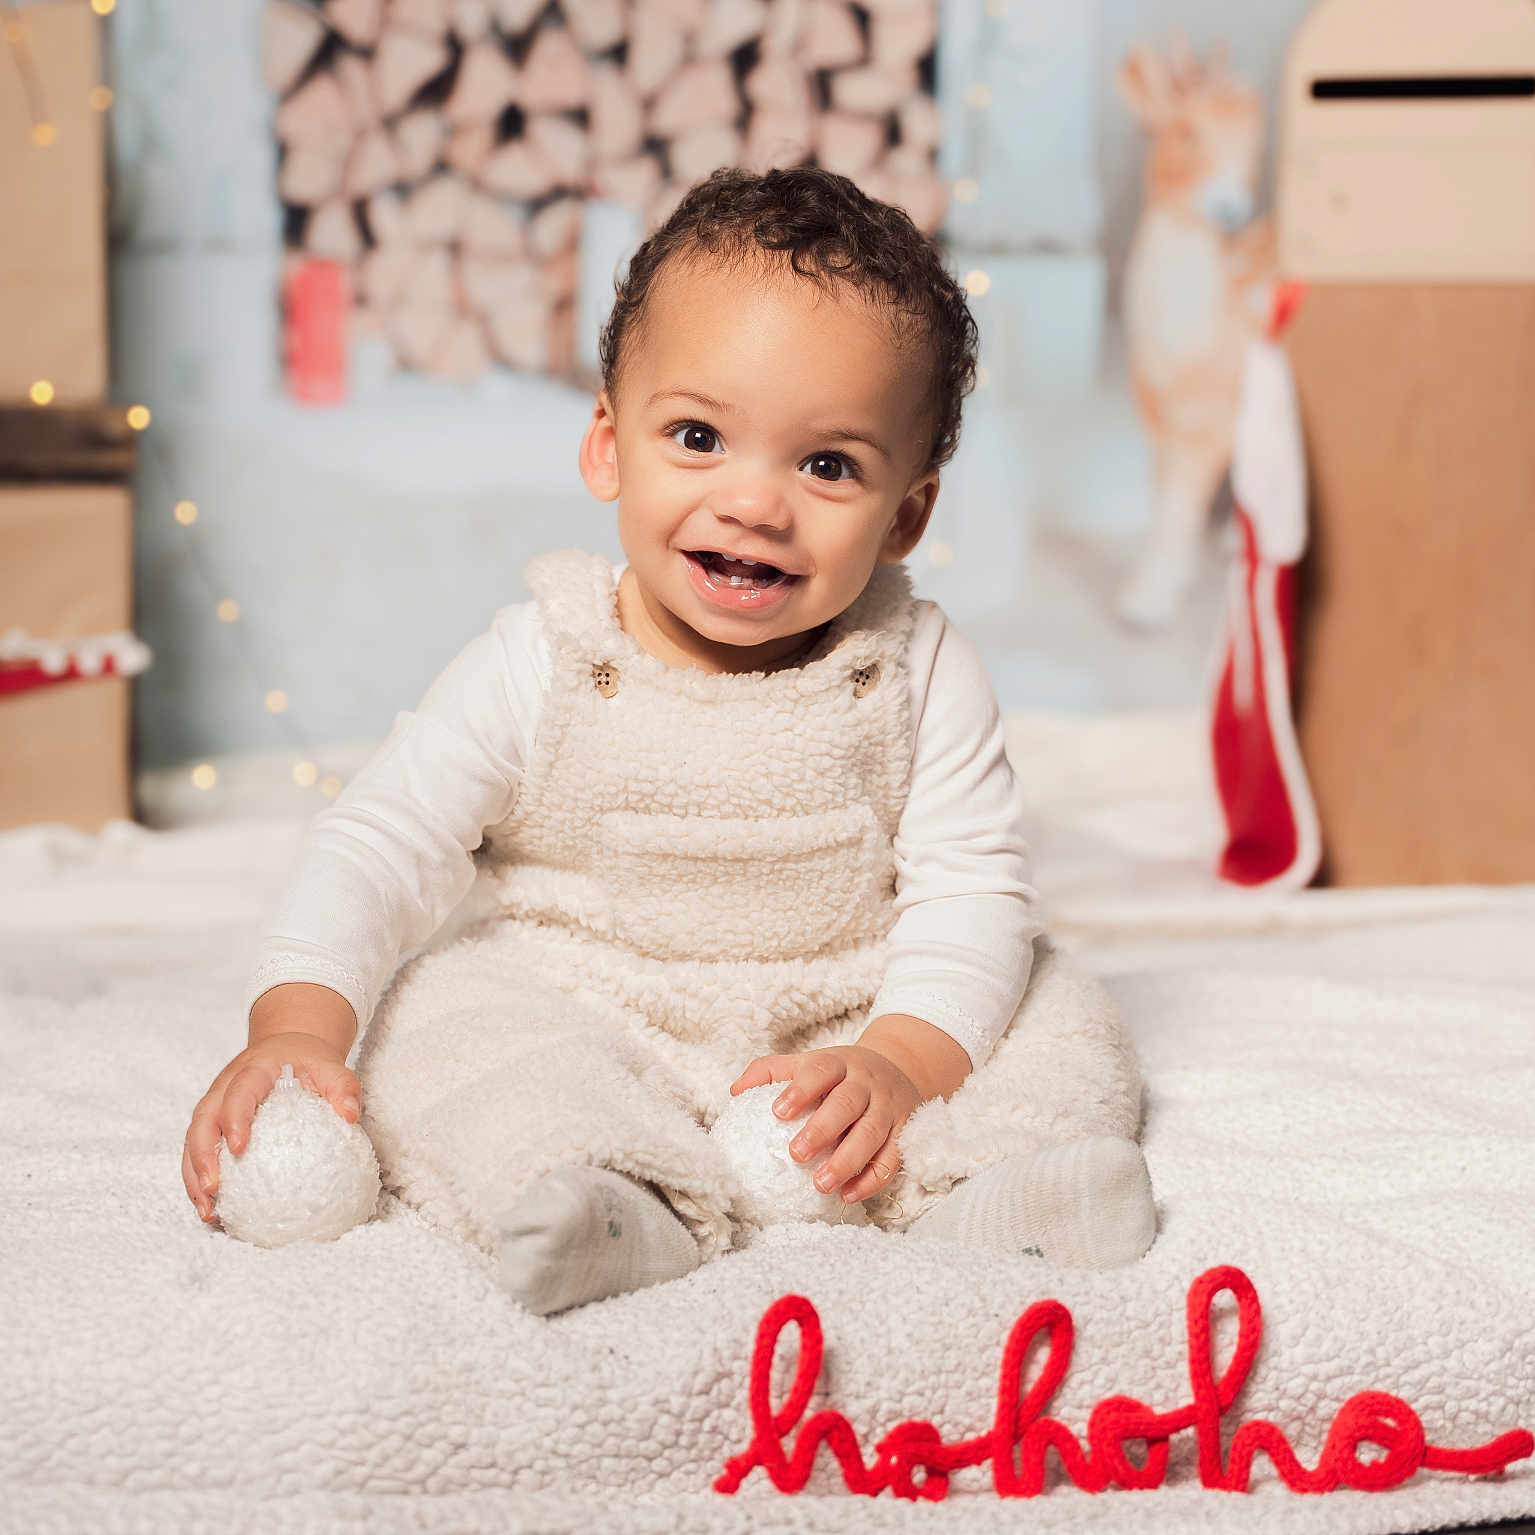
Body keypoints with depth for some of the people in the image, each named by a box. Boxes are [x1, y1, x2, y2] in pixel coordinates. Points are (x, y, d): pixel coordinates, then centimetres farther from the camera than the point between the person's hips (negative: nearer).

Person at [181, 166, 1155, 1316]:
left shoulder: (919, 672, -9)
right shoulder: (542, 665, -12)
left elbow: (972, 887, -10)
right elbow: (385, 844, -12)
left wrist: (900, 1066, -26)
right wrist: (297, 1025, -28)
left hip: (843, 1012, 1)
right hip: (579, 1011, -1)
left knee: (1067, 1028, -13)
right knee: (430, 1027, -27)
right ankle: (625, 1206, -41)